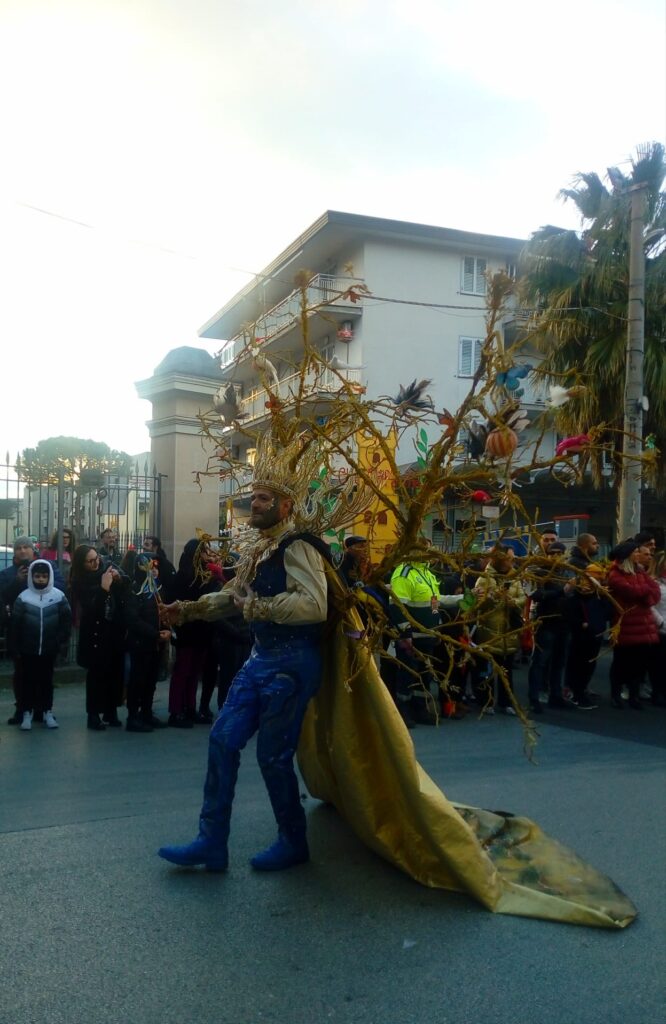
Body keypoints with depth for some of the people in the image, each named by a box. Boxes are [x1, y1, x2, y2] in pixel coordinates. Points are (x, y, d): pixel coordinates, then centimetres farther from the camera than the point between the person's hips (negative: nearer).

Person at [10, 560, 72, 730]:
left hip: (49, 649, 1)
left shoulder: (59, 596, -5)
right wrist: (16, 647, -2)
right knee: (28, 680, 8)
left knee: (47, 680, 11)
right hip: (28, 649, -1)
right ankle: (27, 712, 17)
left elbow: (67, 620, 1)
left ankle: (47, 712, 19)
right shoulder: (23, 597, -7)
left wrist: (61, 641, -4)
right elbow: (15, 624, -3)